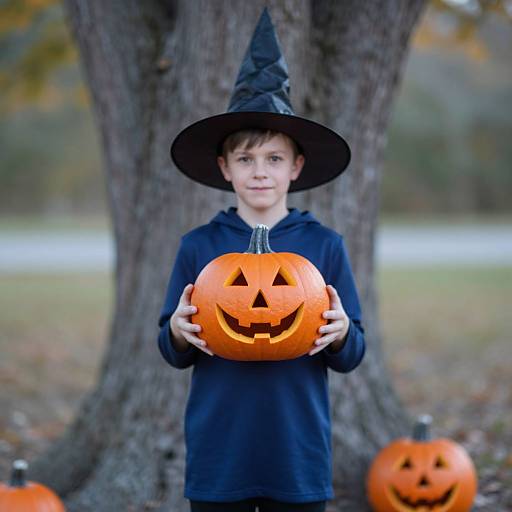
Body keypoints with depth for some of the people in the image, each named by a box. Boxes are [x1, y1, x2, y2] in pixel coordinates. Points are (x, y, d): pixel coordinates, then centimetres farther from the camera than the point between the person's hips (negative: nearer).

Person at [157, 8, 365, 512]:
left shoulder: (325, 245, 0)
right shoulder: (197, 246, 0)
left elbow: (350, 358, 4)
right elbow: (173, 353, 7)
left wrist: (342, 333, -17)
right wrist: (178, 332, -15)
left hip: (298, 453, 0)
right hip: (217, 452, 0)